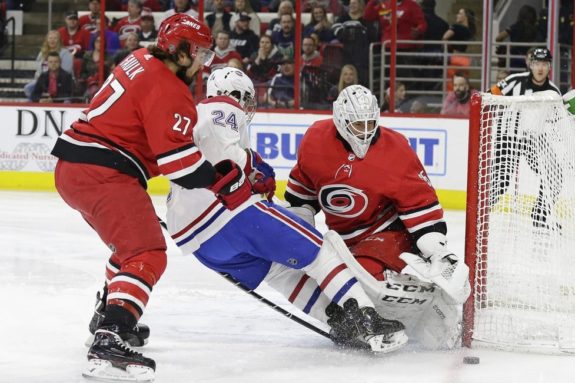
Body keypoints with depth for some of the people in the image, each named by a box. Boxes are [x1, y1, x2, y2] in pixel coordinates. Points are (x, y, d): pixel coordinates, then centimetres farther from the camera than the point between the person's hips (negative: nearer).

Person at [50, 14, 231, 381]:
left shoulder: (141, 61, 16)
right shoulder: (168, 90, -14)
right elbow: (177, 157, -19)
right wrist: (222, 181, -9)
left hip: (71, 168, 11)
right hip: (101, 174, -11)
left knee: (130, 244, 31)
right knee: (146, 255, -21)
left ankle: (108, 316, 42)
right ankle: (109, 343, -37)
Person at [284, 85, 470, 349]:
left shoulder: (395, 151, -20)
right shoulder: (316, 140, -9)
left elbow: (421, 202, -19)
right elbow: (303, 183, 10)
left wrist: (437, 250, -25)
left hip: (387, 230, -6)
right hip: (344, 236, 6)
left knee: (366, 277, -30)